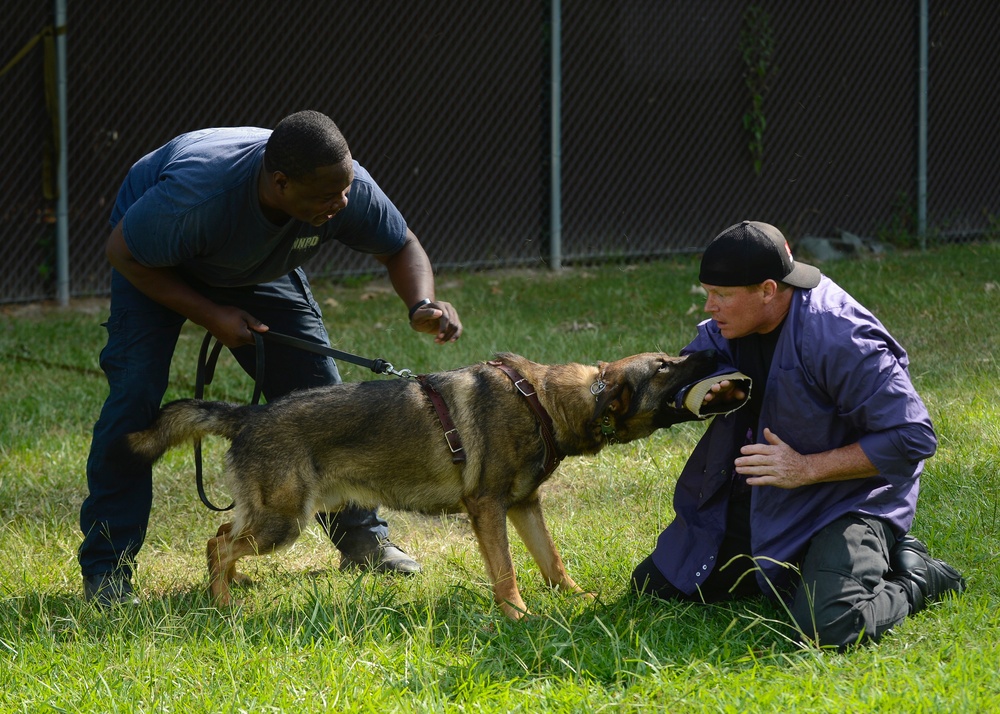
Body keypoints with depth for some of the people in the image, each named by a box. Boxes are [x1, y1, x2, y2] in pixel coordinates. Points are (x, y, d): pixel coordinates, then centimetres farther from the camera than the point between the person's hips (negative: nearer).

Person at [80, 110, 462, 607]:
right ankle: (106, 572, -13)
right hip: (154, 264, -4)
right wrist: (210, 315, -29)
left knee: (318, 389, -3)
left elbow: (400, 248, -11)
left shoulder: (346, 187, -30)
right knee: (135, 393, -18)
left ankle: (361, 539, 12)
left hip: (260, 266, 4)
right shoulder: (199, 192, -44)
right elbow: (123, 252, -27)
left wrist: (422, 307, -32)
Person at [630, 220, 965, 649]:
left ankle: (915, 578, 1)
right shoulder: (727, 326, -4)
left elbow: (912, 438, -26)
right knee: (654, 585, 12)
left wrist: (805, 468, -26)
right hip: (760, 498, 8)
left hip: (846, 497, -8)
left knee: (827, 628, -32)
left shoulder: (839, 338, -28)